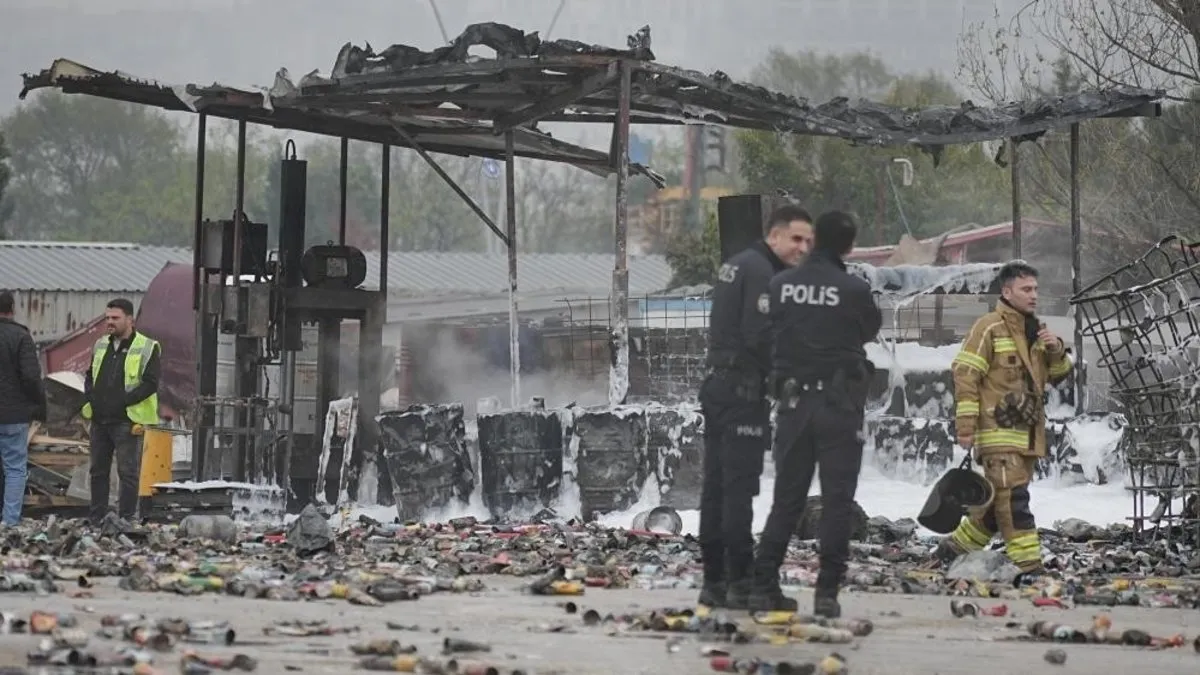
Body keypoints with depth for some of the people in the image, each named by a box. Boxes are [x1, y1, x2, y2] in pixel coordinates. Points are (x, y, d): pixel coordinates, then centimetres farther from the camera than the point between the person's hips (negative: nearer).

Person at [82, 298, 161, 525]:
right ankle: (95, 518, 19)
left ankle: (125, 520, -1)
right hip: (99, 419, 7)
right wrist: (90, 398, 2)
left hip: (127, 421, -7)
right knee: (98, 470, 12)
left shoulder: (146, 348, -6)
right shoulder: (101, 345, 15)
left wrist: (124, 401, -17)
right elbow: (90, 376, 22)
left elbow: (151, 384, -11)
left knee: (127, 472, -5)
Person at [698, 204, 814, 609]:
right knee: (740, 487, -9)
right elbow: (759, 337, -20)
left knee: (716, 486, 10)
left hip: (717, 384, 10)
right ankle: (741, 583, -8)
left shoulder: (735, 265, 18)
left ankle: (714, 581, 13)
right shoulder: (761, 271, -13)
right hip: (744, 389, -10)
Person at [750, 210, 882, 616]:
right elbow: (871, 330, 6)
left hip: (792, 403, 4)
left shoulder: (781, 285, 0)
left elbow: (770, 335, 5)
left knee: (787, 498, 12)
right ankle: (827, 590, -1)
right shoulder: (854, 290, -10)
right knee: (837, 499, 3)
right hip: (840, 404, -4)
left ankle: (764, 586, 8)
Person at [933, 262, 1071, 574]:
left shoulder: (1035, 331, 19)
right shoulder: (990, 327, -6)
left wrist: (1056, 351, 2)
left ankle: (954, 547, 26)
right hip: (998, 432, -8)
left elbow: (1057, 375, 25)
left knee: (999, 502, 12)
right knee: (1013, 498, -14)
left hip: (1027, 433, 8)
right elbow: (965, 375, -10)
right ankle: (1028, 564, -16)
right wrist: (966, 425, -15)